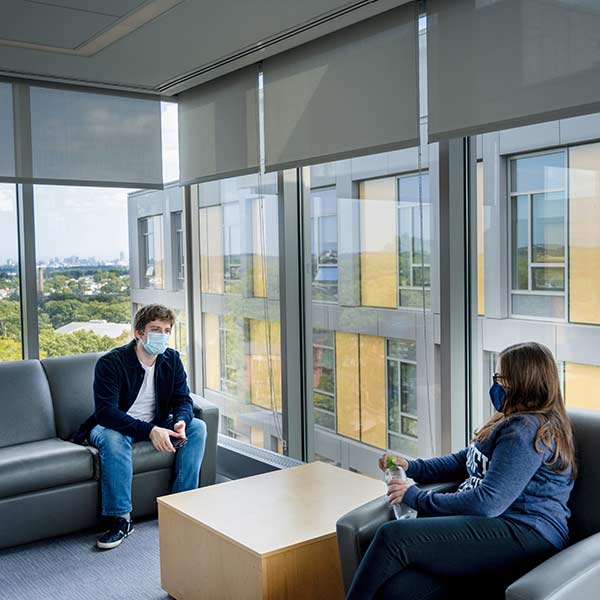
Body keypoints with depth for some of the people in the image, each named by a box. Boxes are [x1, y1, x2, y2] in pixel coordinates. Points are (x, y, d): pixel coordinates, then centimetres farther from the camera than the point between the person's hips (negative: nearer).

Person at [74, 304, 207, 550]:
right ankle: (121, 519, -30)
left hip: (155, 425, 5)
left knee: (197, 427, -15)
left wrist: (181, 422, -29)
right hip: (113, 426, -5)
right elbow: (106, 412, -30)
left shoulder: (172, 359, -5)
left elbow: (183, 399, -4)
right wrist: (149, 431, -40)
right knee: (113, 437, -38)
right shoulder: (110, 362, -22)